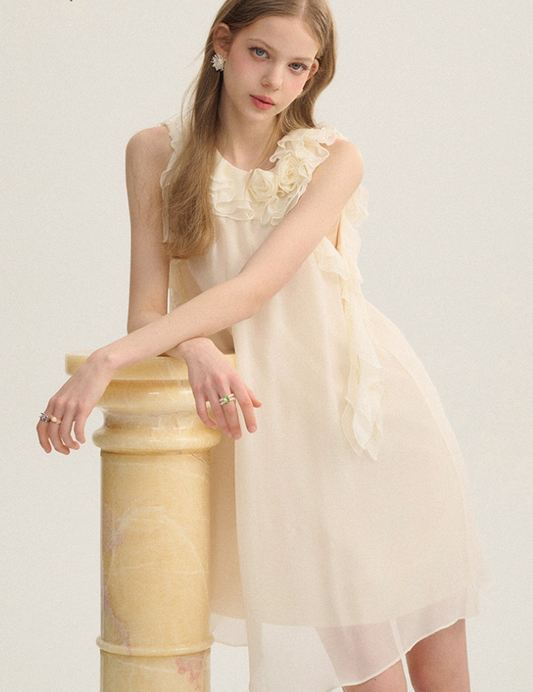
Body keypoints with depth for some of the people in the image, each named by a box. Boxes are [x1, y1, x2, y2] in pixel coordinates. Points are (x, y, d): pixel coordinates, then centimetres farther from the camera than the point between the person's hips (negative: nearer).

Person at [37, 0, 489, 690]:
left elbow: (254, 288, -16)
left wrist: (107, 359, -26)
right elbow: (148, 307, -1)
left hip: (375, 406, 0)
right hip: (268, 414, 0)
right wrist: (196, 349, -25)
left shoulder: (334, 159, -3)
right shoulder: (157, 152, 3)